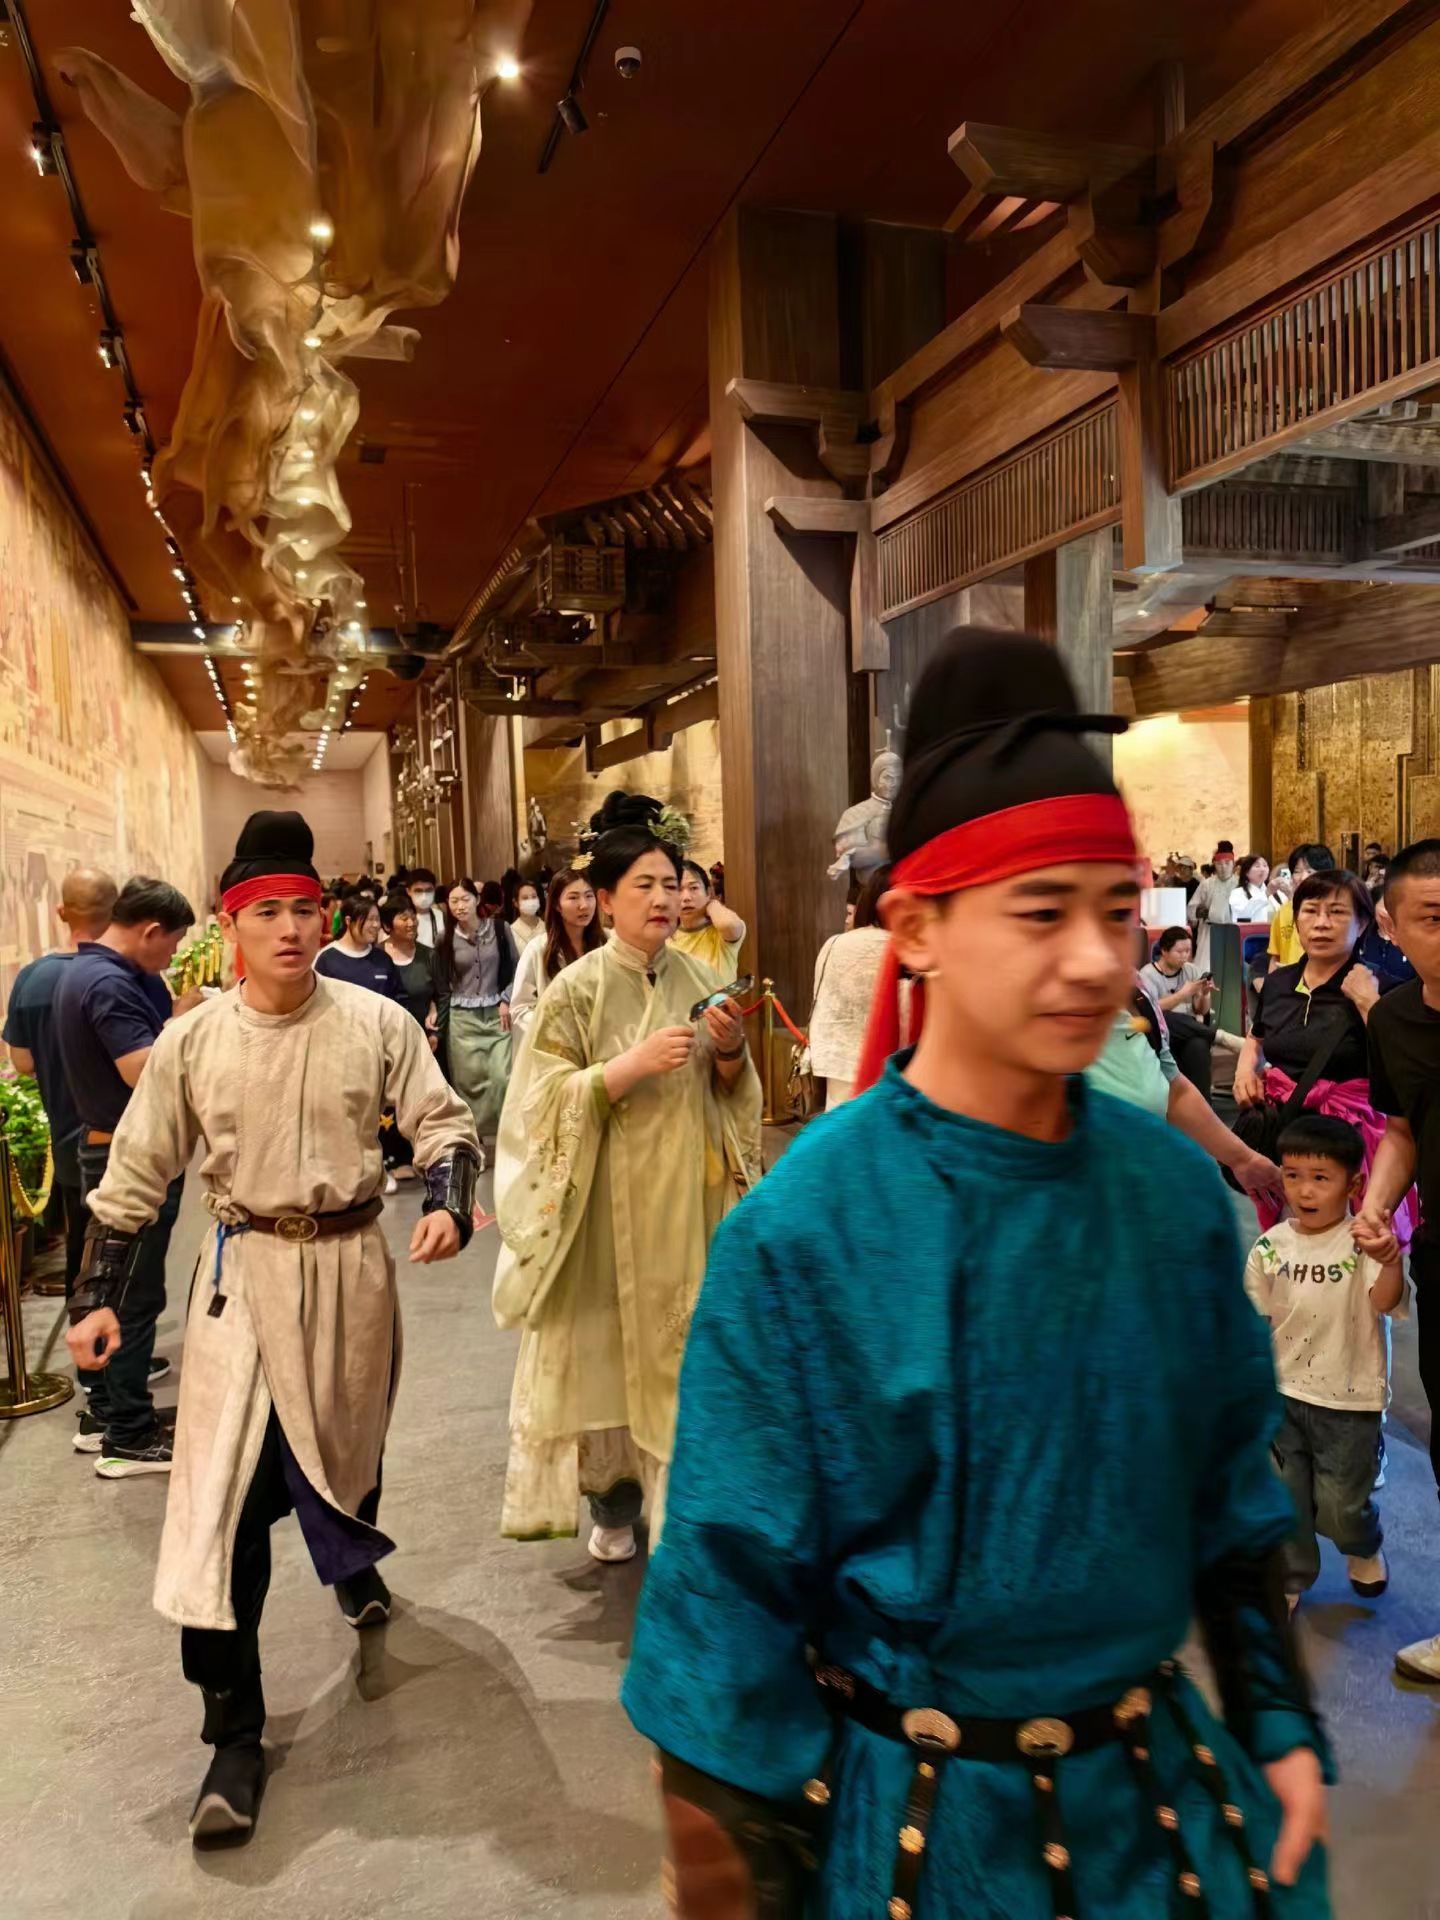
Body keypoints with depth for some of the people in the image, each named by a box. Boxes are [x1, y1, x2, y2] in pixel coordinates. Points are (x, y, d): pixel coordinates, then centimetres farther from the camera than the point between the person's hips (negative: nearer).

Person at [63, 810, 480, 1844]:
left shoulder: (377, 1020, -8)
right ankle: (235, 1731, 8)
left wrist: (449, 1204, -23)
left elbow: (445, 1122, -3)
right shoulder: (192, 1039, -6)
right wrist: (100, 1296, 1)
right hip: (244, 1272, -1)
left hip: (352, 1265, 1)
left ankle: (352, 1557, 57)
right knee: (224, 1494, -5)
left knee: (350, 1439, 22)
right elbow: (135, 1174, 2)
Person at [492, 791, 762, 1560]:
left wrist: (732, 1049, -11)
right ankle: (613, 1501, 26)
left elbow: (728, 1092, 11)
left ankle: (677, 1488, 28)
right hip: (611, 1199, -3)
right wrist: (633, 1065, -23)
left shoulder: (696, 977, 3)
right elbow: (546, 1101, -12)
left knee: (683, 1338, 9)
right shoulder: (577, 990, -10)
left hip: (688, 1197, 4)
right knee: (609, 1342, 5)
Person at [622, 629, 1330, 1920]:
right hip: (908, 1813, -3)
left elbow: (1229, 1491, 4)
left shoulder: (1176, 1189, -9)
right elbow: (734, 1587, -16)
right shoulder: (800, 1234, -23)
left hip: (1155, 1782, 4)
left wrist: (1278, 1723, 8)